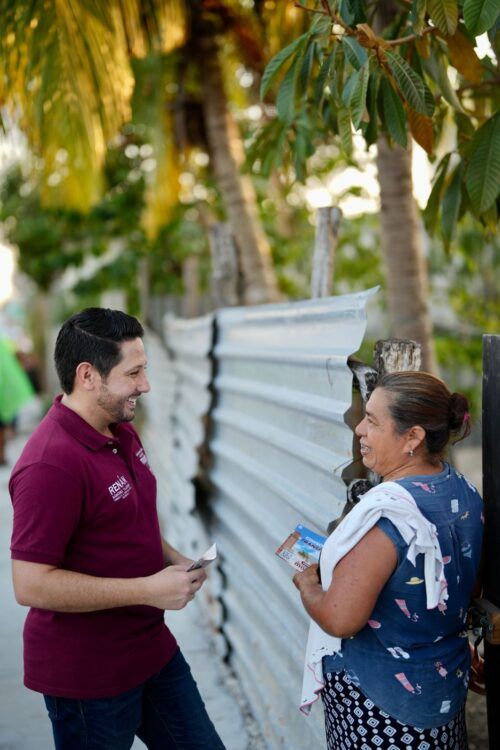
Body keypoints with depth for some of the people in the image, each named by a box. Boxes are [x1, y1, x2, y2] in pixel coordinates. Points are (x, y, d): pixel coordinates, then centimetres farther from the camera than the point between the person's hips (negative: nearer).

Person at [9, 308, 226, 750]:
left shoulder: (122, 431, 5)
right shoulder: (51, 463, -26)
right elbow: (31, 585, -27)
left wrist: (172, 560, 2)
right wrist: (148, 589, -24)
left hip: (153, 649, 9)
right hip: (87, 676, -8)